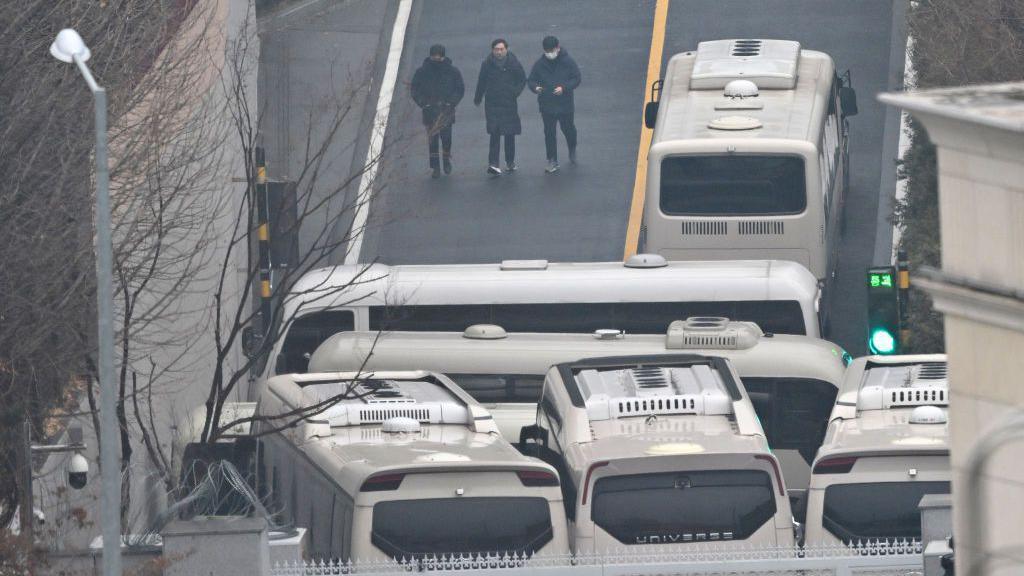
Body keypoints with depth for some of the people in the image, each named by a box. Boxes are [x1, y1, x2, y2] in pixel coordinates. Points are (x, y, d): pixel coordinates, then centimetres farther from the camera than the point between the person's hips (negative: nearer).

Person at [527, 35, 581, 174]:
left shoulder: (568, 62, -8)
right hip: (547, 104, 1)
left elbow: (576, 79, -6)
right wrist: (535, 87, -23)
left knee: (568, 128, 15)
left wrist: (564, 88, -22)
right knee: (549, 133, 1)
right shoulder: (540, 64, -4)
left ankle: (572, 150, 45)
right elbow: (531, 80, 1)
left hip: (565, 104, -1)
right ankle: (552, 161, 8)